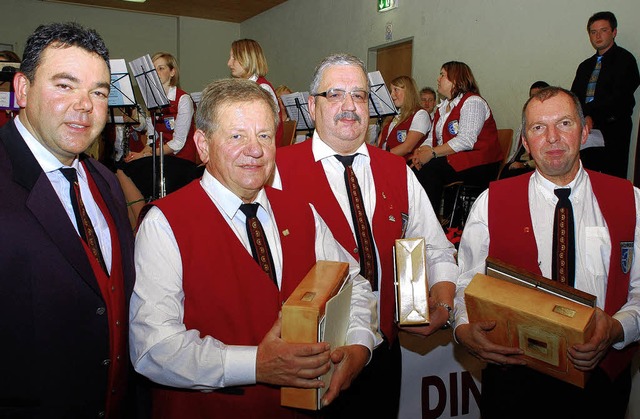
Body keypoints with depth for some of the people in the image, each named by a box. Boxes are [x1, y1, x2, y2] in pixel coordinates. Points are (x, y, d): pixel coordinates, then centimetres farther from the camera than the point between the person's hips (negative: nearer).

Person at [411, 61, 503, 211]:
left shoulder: (473, 102, -8)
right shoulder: (443, 106, 21)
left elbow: (466, 141, -21)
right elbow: (432, 137, 14)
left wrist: (432, 153, -23)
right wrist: (420, 151, -9)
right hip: (450, 160, 8)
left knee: (429, 169, -30)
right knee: (414, 169, -17)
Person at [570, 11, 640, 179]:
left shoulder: (624, 59, -1)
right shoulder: (585, 66, 20)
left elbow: (619, 97, -13)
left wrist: (592, 117, -24)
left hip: (613, 130, -6)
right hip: (587, 130, 6)